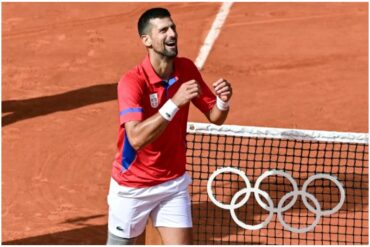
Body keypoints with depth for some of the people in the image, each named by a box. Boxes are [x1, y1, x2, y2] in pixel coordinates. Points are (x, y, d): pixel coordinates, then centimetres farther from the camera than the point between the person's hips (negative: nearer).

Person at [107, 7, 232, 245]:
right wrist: (175, 102, -43)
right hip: (133, 187, -4)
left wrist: (223, 100, -21)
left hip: (174, 183, 4)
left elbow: (215, 117, 2)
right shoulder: (132, 82, -23)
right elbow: (136, 138, -36)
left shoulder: (187, 69, -5)